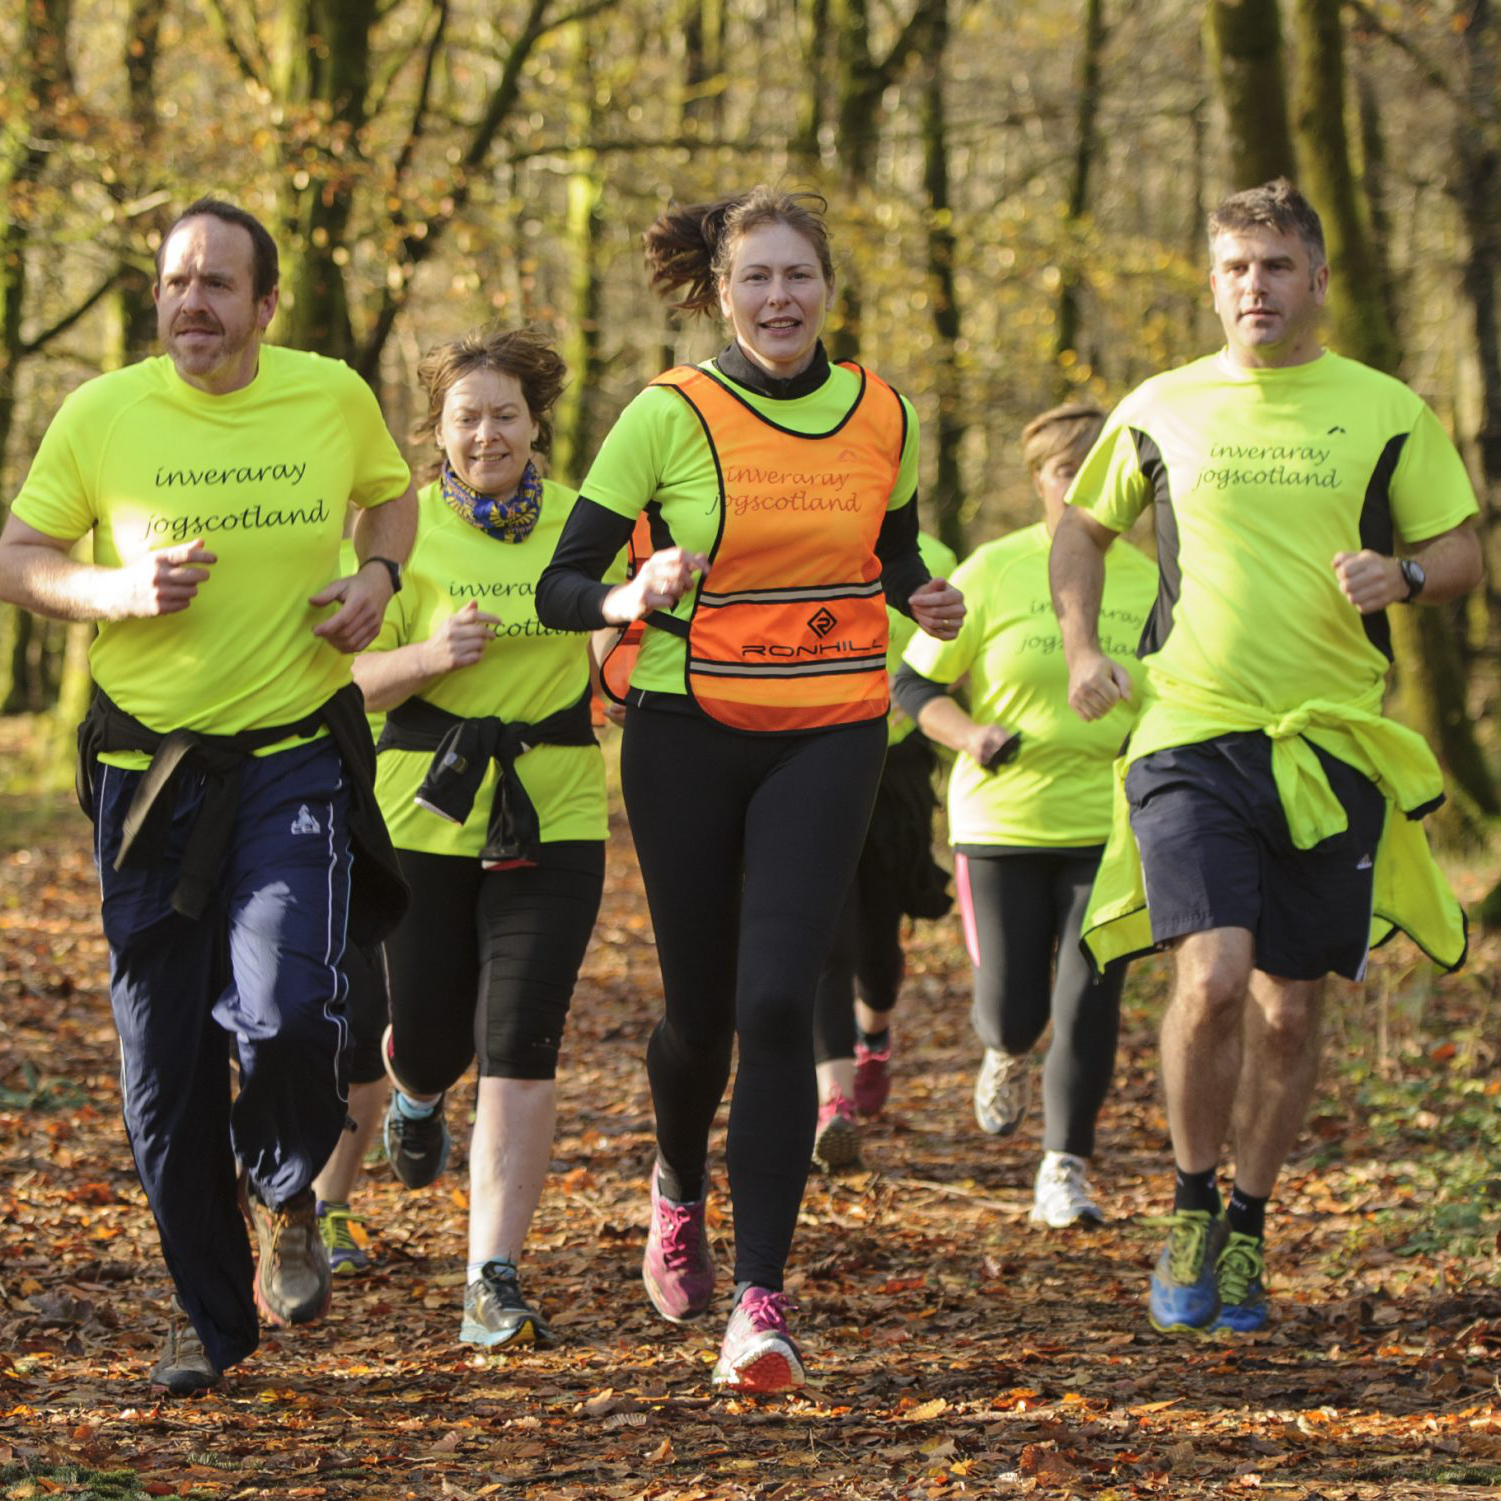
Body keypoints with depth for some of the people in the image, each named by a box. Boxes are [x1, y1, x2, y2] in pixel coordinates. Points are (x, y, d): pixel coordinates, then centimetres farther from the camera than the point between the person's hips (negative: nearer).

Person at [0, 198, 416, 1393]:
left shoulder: (333, 396, 0)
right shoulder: (101, 415, -4)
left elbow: (392, 489, 20)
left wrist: (378, 574, -1)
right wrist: (117, 591, -15)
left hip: (298, 760, -1)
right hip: (152, 771, 1)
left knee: (285, 1016, -21)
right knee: (165, 1069, 4)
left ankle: (287, 1201, 13)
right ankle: (212, 1316, 24)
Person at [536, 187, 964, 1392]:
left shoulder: (882, 416, 3)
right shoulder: (668, 416, -7)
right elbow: (560, 589, -7)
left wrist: (925, 601, -2)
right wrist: (634, 598, -28)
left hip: (830, 735, 1)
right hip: (690, 734, -1)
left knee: (777, 1002, -14)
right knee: (701, 1006, 9)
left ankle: (760, 1300, -12)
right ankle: (680, 1191, 43)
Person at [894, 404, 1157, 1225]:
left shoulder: (1147, 580, 4)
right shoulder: (993, 571, -4)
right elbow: (914, 684, 1)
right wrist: (971, 736, -17)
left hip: (1109, 824, 1)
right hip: (1002, 820, -1)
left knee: (1088, 999, -8)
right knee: (1013, 1009, 0)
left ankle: (1064, 1169, 6)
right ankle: (1006, 1055, 38)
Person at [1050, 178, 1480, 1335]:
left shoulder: (1387, 413, 4)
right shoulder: (1162, 410, 7)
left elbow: (1464, 554, 9)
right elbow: (1083, 526, 23)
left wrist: (1402, 574, -13)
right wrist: (1081, 646, 9)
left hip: (1332, 743, 1)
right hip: (1191, 736, -1)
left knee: (1289, 1006, 6)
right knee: (1213, 977, -17)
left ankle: (1248, 1230, 25)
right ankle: (1192, 1209, 4)